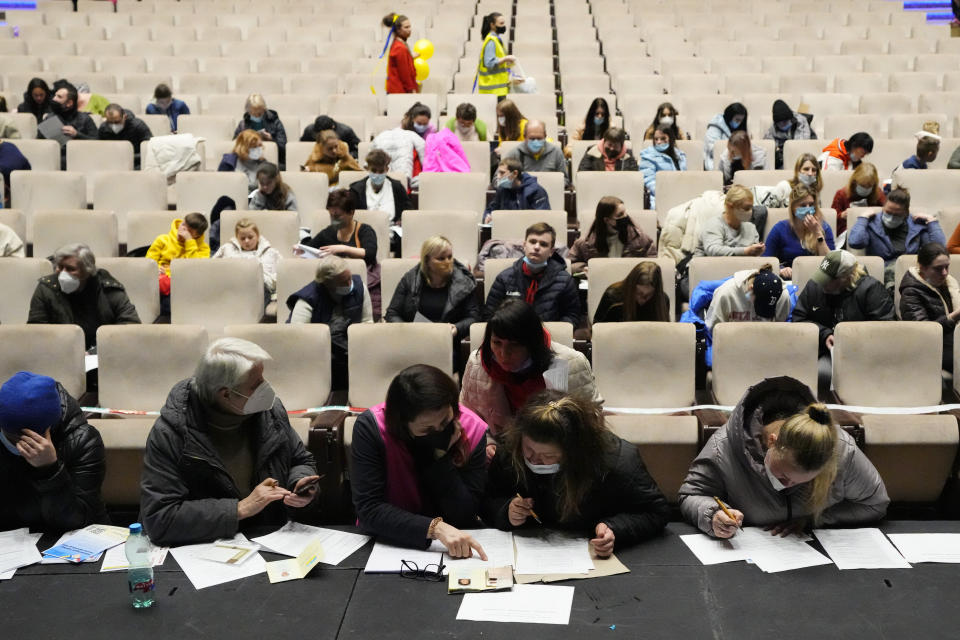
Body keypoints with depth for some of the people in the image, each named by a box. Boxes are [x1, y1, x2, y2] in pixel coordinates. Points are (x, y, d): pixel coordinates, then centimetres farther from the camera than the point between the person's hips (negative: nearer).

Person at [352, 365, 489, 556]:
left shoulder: (472, 429, -12)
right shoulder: (370, 427, -17)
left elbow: (465, 516, -11)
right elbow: (369, 509, -20)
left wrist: (441, 455, -22)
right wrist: (435, 528, -31)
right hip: (390, 542, -1)